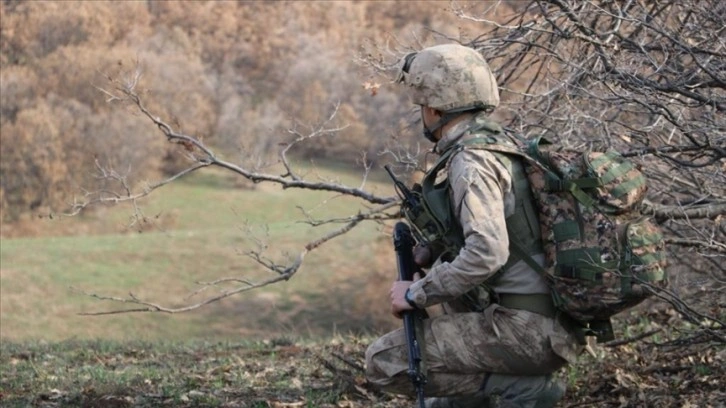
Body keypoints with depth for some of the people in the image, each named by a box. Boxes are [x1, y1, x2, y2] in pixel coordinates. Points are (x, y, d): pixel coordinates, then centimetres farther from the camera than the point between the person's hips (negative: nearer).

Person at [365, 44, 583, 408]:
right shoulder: (497, 141, 14)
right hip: (549, 322, 10)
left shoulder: (472, 162, -15)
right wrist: (426, 253, 16)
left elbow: (486, 255, -28)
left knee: (383, 362, -5)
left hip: (527, 330, -10)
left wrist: (416, 294, -17)